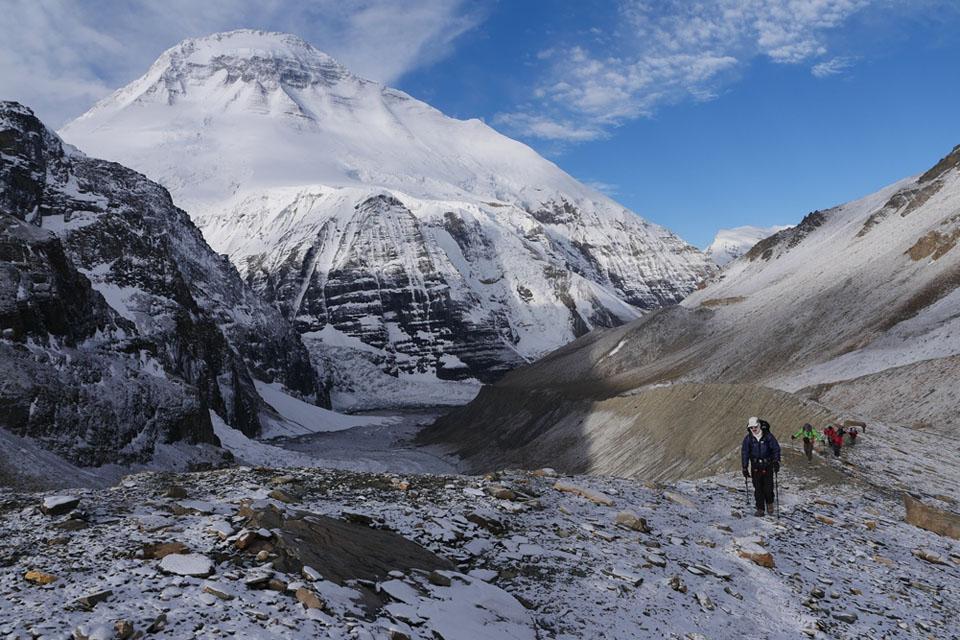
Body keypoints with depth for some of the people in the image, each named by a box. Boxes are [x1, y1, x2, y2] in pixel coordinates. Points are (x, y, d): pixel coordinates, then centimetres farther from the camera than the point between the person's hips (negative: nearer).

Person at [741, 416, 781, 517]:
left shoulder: (768, 436, -7)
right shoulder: (748, 439, -3)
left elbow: (776, 448, -1)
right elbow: (744, 453, 1)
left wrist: (776, 462, -10)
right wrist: (745, 468, -1)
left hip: (767, 466, -1)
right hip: (755, 467, 1)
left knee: (768, 488, 0)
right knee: (758, 489, 2)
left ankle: (769, 504, 28)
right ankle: (760, 509, 11)